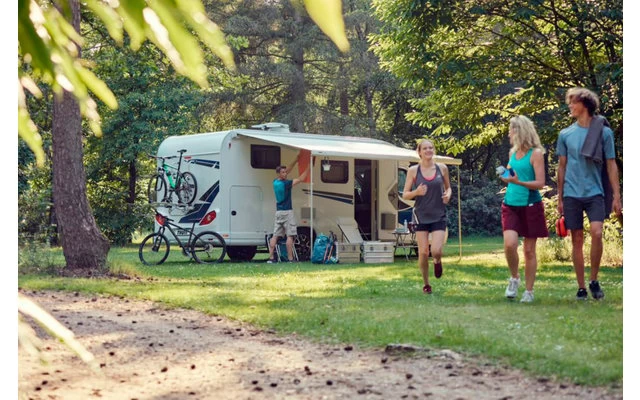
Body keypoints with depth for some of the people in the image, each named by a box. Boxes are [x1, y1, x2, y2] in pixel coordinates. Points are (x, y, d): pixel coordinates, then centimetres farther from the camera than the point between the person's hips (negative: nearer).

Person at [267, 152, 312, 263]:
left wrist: (296, 160, 19)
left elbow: (287, 171, 18)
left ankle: (271, 257, 2)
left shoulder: (275, 182, 8)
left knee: (275, 235, 6)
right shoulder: (285, 184, -14)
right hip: (287, 212, -7)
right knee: (290, 236, -4)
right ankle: (290, 258, -5)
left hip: (278, 212, 7)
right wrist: (309, 167, -8)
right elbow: (301, 178, -15)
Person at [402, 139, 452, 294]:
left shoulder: (442, 168, 3)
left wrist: (448, 194, -7)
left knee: (436, 251, -13)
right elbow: (405, 195, 1)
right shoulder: (413, 170, -1)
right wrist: (416, 192, -19)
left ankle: (437, 261, 26)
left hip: (439, 216, 0)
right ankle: (426, 284, 17)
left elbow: (448, 187, 16)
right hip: (421, 216, 0)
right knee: (423, 253, -2)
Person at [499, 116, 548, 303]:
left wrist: (518, 182, -25)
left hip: (530, 206, -4)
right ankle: (514, 278, 8)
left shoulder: (535, 154, -7)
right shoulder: (512, 152, 11)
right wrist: (506, 175, 6)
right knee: (509, 244, -15)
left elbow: (540, 183, -13)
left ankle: (529, 291, 10)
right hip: (511, 205, 4)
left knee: (529, 250, 2)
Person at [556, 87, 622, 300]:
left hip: (595, 193, -2)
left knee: (596, 233, -20)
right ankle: (581, 287, 11)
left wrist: (616, 196, -2)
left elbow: (611, 165, 3)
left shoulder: (604, 132, 1)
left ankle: (594, 280, -4)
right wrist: (559, 198, 10)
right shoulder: (565, 134, 8)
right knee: (577, 240, 3)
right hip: (572, 194, 2)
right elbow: (562, 166, 12)